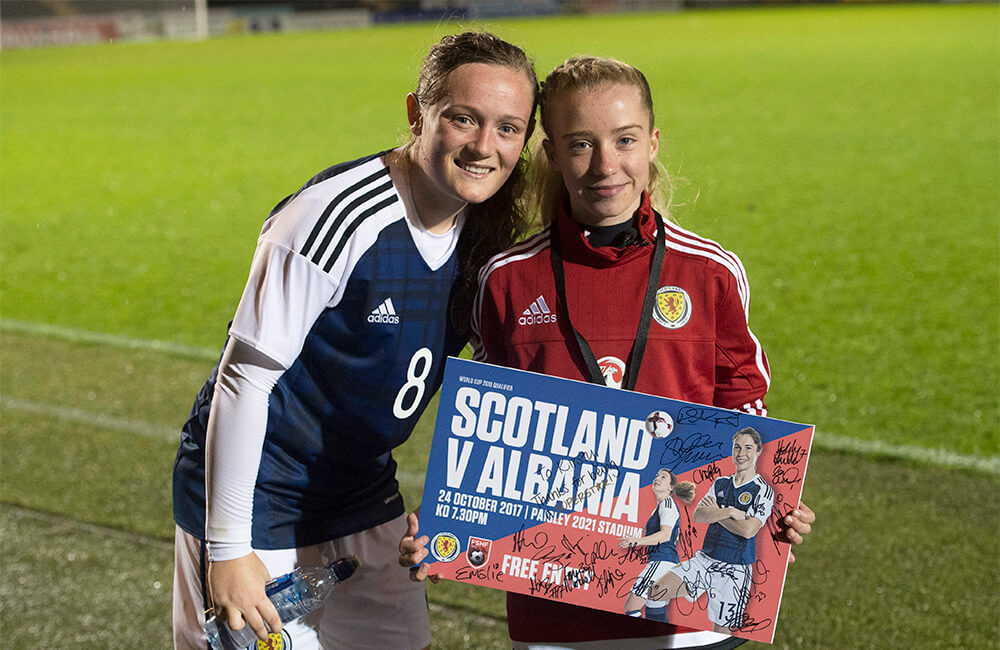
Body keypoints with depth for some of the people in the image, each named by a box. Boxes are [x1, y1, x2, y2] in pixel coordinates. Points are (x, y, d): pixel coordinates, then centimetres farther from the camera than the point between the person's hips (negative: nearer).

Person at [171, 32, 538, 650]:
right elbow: (244, 378, -23)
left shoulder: (482, 233, -2)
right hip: (257, 500, -7)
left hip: (363, 496, 7)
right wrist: (227, 549, -21)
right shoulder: (338, 217, -25)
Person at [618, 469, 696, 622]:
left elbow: (665, 535, -22)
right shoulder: (661, 506, 24)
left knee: (631, 607, -15)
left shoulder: (667, 503, -6)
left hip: (662, 562, -10)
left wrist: (637, 541, -31)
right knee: (656, 617, 9)